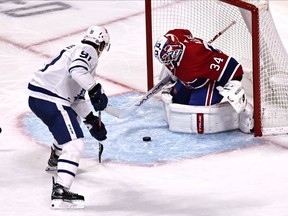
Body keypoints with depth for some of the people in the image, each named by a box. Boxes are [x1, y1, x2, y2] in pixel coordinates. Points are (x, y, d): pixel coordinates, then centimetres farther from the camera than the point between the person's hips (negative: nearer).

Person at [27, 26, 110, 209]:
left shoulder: (76, 51, 26)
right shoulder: (88, 51, -3)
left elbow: (77, 97, 27)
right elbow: (77, 71, -27)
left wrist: (92, 120, 25)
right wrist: (96, 90, -22)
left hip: (37, 95, 10)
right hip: (49, 100, -10)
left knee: (72, 120, 38)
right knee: (75, 145, -15)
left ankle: (55, 162, 58)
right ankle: (60, 192, -28)